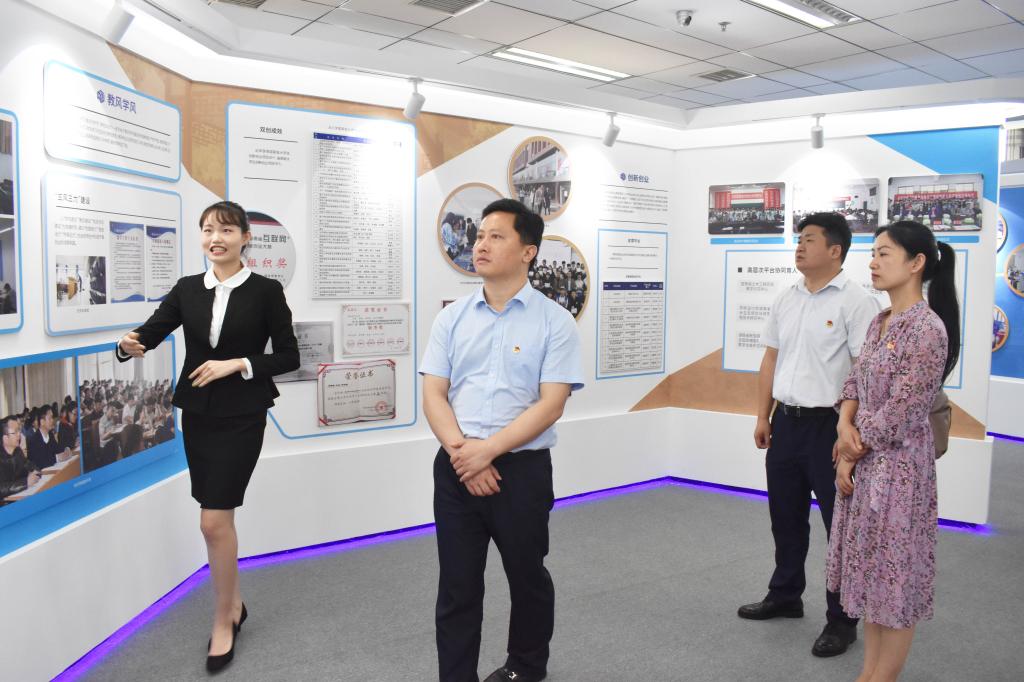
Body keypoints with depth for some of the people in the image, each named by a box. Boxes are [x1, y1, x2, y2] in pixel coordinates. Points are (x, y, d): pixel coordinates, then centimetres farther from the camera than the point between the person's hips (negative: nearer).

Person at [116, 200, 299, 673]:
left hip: (241, 418, -4)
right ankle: (233, 602, 35)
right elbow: (151, 332, -2)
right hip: (197, 414, 4)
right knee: (219, 519, 14)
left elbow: (288, 356, -4)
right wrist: (130, 344, -24)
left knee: (215, 520, -6)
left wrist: (237, 364, -15)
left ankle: (222, 622, 14)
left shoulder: (266, 291, -6)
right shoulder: (187, 289, 5)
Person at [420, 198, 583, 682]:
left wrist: (487, 450, -17)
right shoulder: (452, 318, 5)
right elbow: (433, 395, 1)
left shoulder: (554, 322, -5)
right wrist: (462, 455, -13)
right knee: (457, 586, 8)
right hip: (455, 468, 2)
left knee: (527, 577, 17)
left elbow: (551, 405, -11)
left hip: (521, 468, -2)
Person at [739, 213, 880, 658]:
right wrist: (763, 417, 12)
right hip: (786, 421, 7)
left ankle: (842, 619, 19)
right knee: (785, 518, 18)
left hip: (829, 425, -7)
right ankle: (785, 597, 36)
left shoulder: (855, 301, -11)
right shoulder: (786, 299, 10)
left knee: (841, 525, 5)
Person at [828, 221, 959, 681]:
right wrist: (845, 426, -9)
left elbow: (899, 412, -19)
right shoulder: (880, 323, 8)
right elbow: (854, 384, 10)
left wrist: (851, 456, -10)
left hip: (898, 465, -8)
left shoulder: (929, 328, -18)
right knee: (870, 569, 16)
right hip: (863, 462, 8)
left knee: (894, 574, 5)